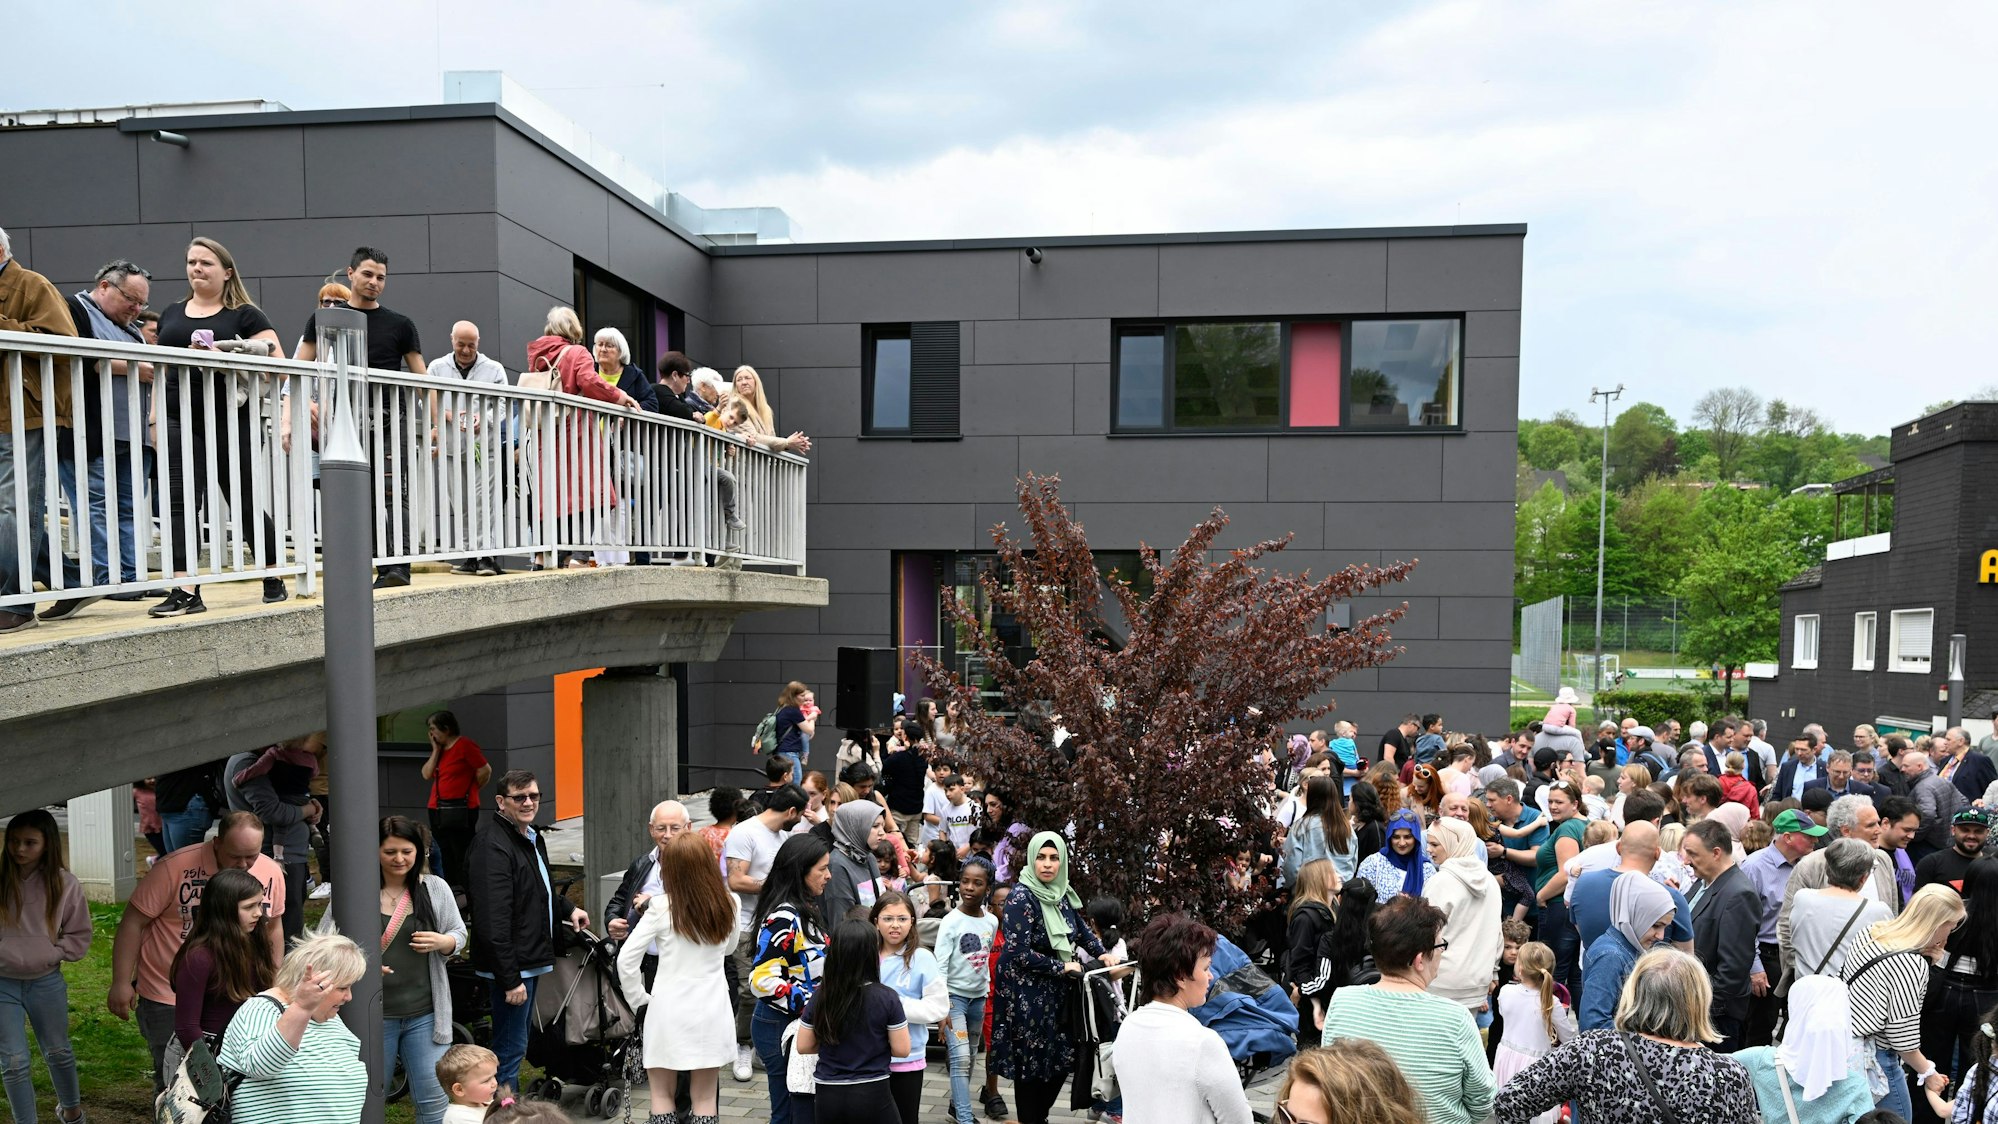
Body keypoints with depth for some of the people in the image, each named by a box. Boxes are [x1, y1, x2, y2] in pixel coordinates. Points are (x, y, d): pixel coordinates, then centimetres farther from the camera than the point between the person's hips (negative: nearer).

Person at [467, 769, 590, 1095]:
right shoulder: (493, 846, -21)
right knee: (511, 1048, -3)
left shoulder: (532, 838, 13)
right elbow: (493, 921, -26)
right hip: (512, 968, -11)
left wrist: (566, 910, 21)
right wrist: (510, 979, -27)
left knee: (516, 1045, 21)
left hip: (530, 962, 11)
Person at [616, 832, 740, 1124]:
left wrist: (639, 999, 2)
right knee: (705, 1098, 12)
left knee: (662, 1095, 15)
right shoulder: (730, 904, -3)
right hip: (712, 1011, 2)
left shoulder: (661, 908, -12)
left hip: (668, 1010, -2)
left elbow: (626, 959, -11)